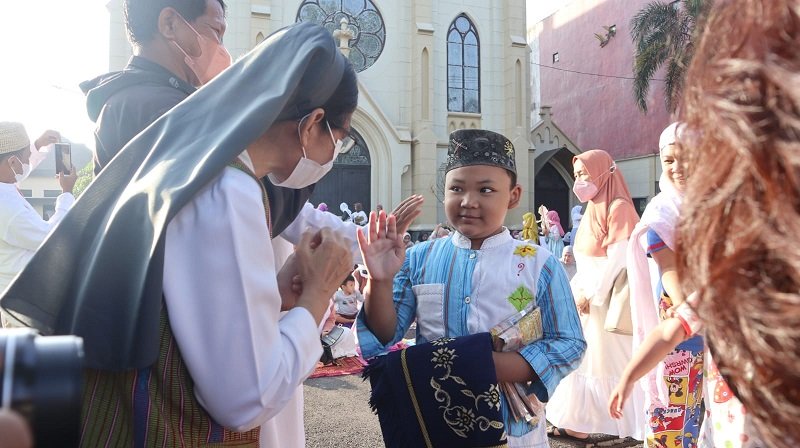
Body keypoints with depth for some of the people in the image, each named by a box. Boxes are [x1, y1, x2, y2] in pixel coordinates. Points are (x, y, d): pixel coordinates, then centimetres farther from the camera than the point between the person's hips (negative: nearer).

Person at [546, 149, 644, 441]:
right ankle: (580, 424, 18)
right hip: (587, 296, 8)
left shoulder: (619, 207, -12)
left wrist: (592, 295, -16)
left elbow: (617, 259, -18)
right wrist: (578, 290, 6)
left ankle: (635, 425, 12)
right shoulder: (592, 209, 14)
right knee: (584, 359, 10)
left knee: (611, 361, -1)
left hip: (608, 299, -8)